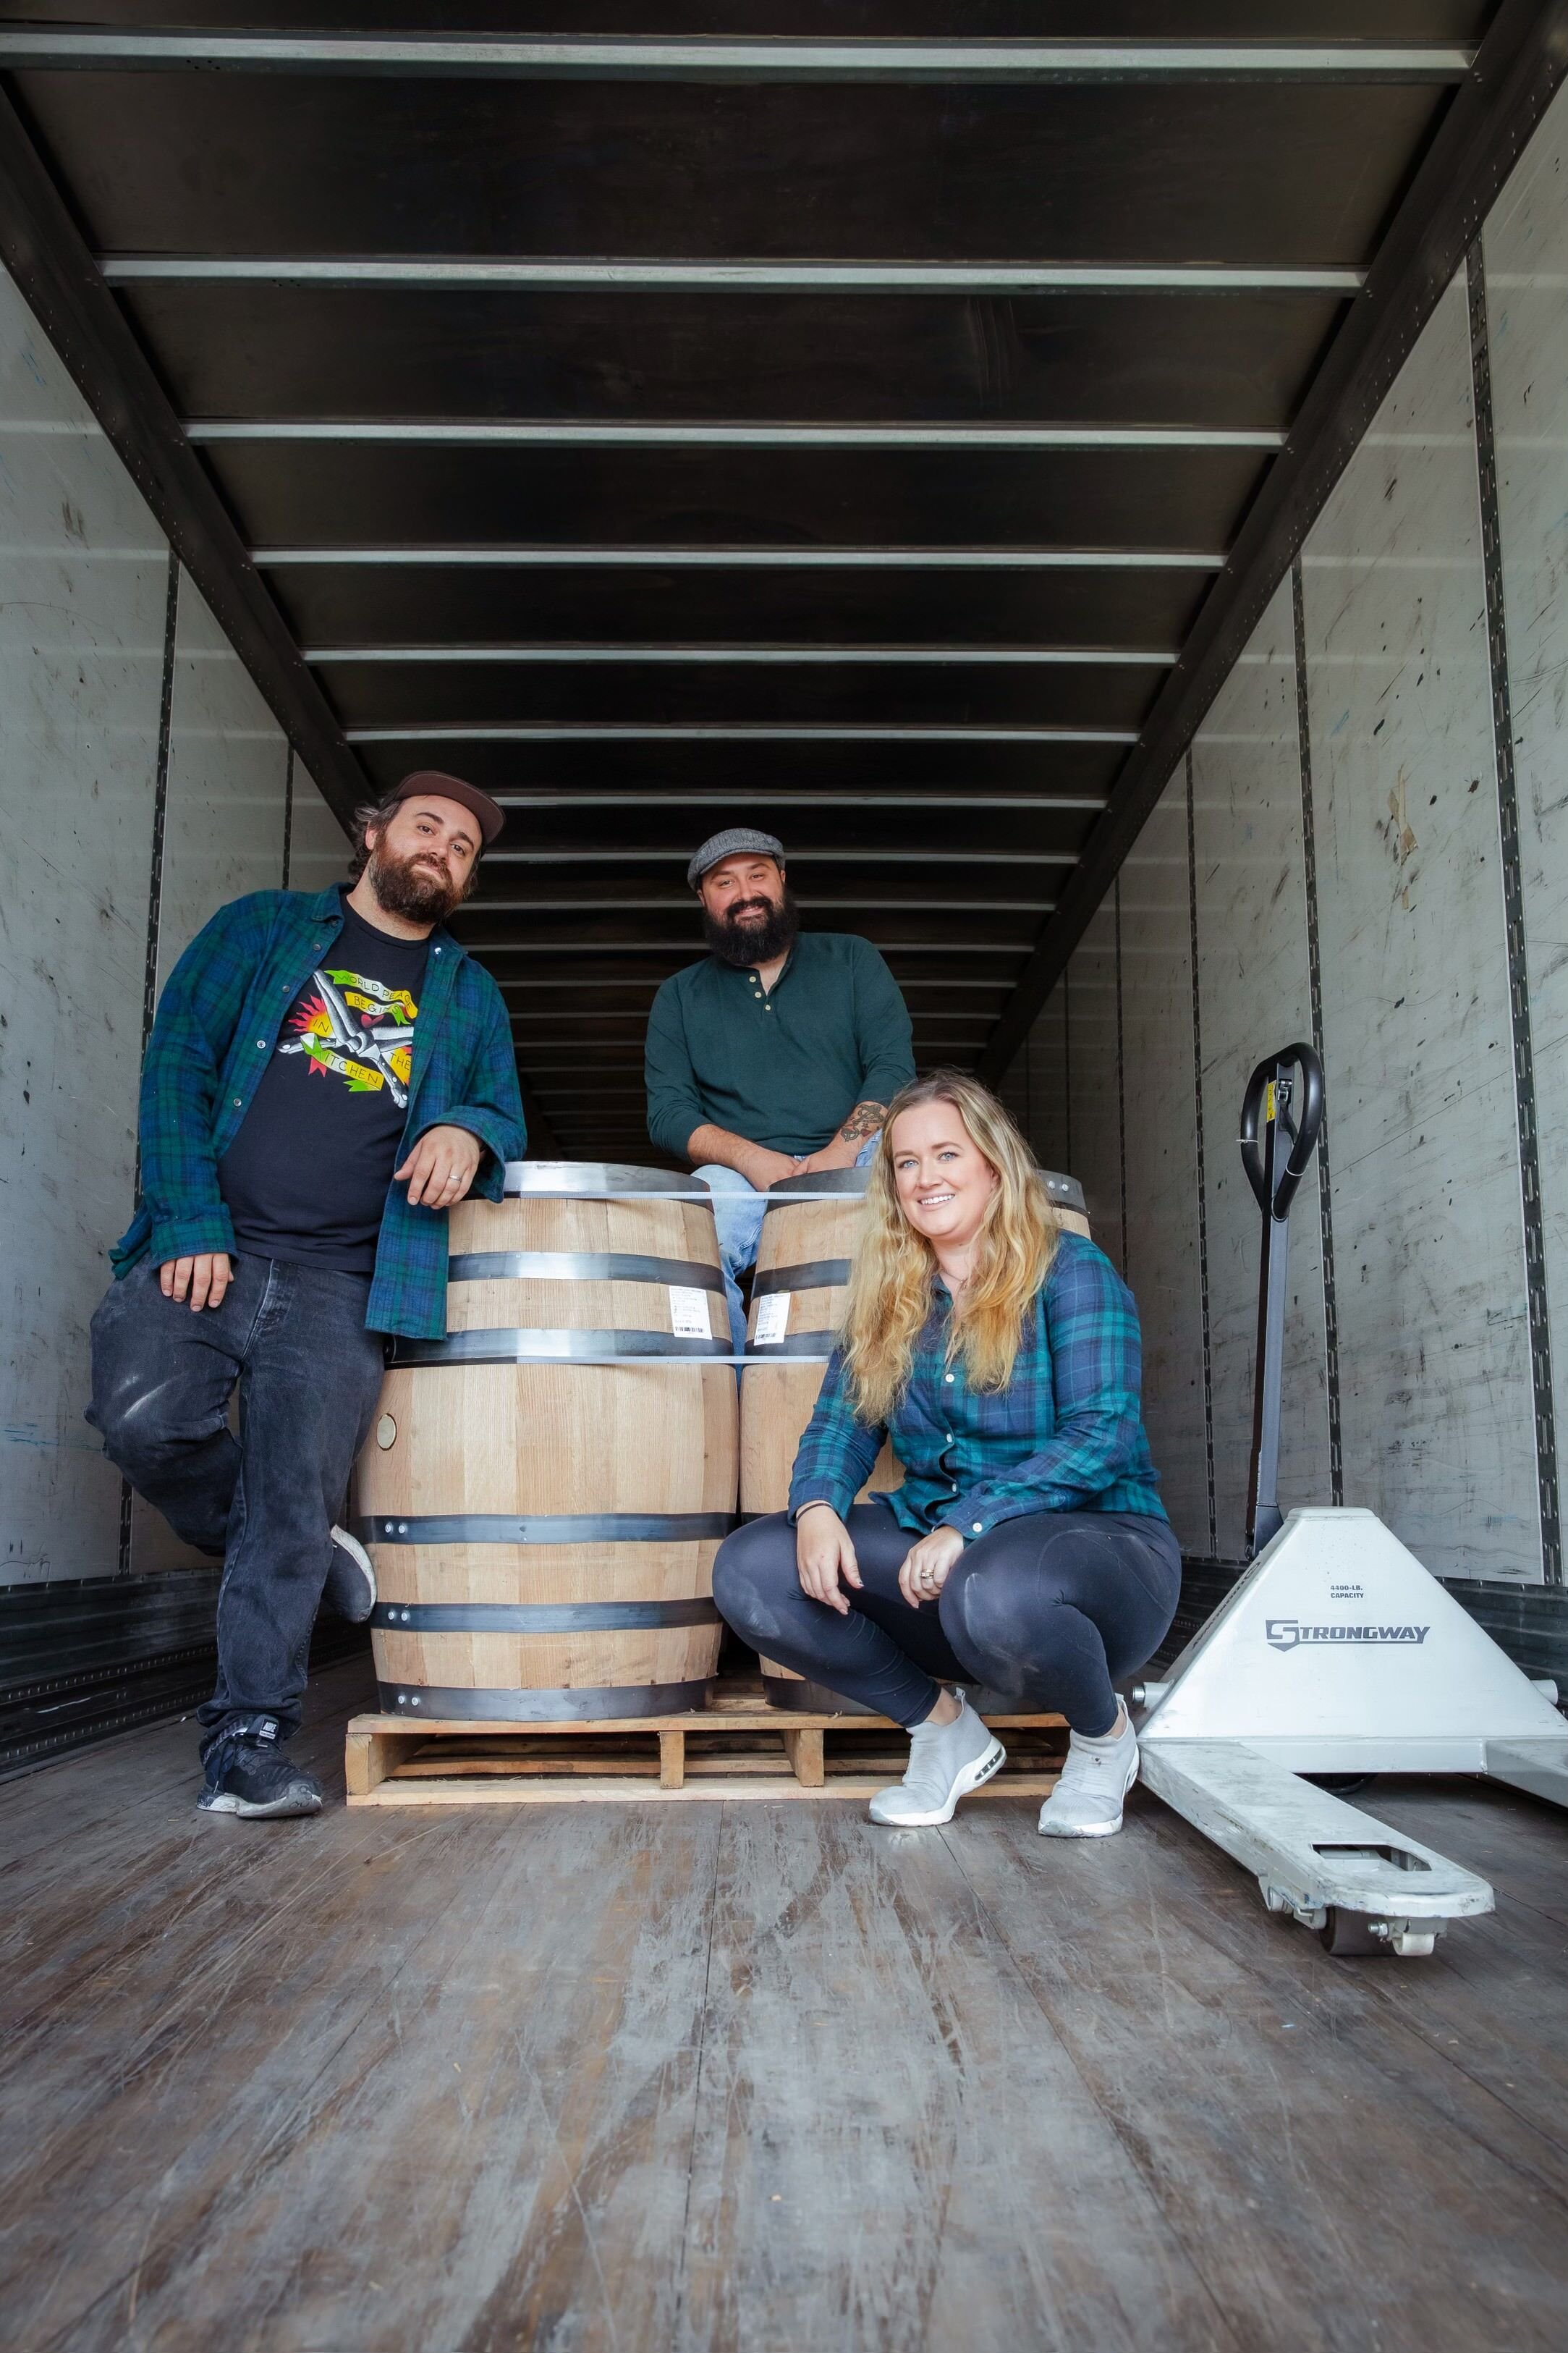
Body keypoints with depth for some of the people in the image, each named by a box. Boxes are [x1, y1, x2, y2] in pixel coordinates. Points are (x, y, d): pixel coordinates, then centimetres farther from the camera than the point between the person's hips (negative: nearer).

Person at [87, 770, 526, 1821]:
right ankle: (296, 1554, 6)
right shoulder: (264, 927, 14)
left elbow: (504, 1110, 15)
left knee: (296, 1488, -9)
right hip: (207, 1252, 0)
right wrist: (189, 1223, -8)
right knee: (144, 1419, -23)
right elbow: (179, 1062, 5)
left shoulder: (470, 995, 19)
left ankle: (250, 1737, 4)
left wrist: (469, 1130, -12)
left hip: (340, 1283, 1)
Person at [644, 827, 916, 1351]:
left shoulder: (851, 959, 16)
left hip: (857, 1164, 1)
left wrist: (839, 1155, -15)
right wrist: (751, 1158, -14)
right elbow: (667, 1113, 6)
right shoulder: (679, 996, 17)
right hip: (742, 1179, 0)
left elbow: (894, 1067, 4)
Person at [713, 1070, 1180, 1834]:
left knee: (994, 1589, -41)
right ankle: (943, 1727, 5)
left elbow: (1101, 1434, -18)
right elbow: (842, 1422, 6)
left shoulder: (1070, 1271, -7)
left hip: (1097, 1539, -5)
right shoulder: (885, 1294, 10)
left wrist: (969, 1525, -28)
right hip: (933, 1547, 5)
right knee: (747, 1570, -15)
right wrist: (817, 1508, -17)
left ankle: (1104, 1736, -4)